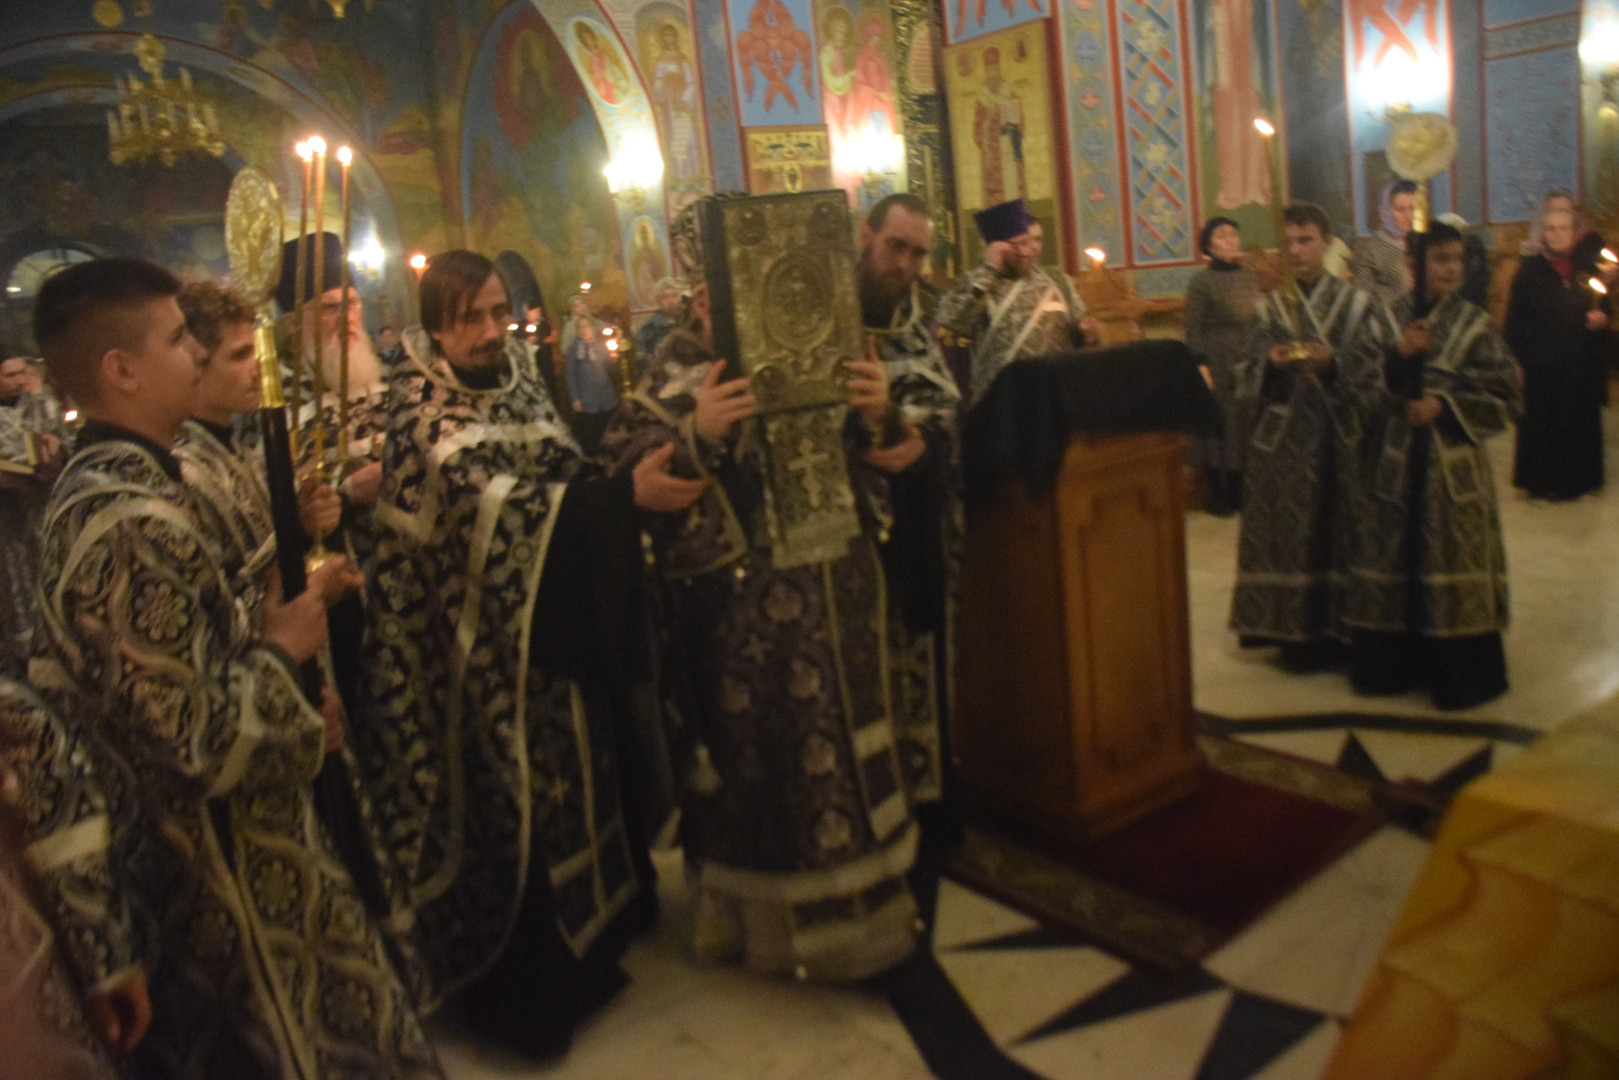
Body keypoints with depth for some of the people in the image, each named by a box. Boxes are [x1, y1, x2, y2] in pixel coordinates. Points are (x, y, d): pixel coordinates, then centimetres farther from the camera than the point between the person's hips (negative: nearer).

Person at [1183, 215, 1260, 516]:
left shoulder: (1249, 277, 9)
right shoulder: (1202, 282, -7)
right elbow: (1193, 330, -9)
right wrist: (1200, 366, -16)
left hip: (1248, 365, 5)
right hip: (1218, 365, -5)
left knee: (1244, 426, 9)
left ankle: (1238, 492, 20)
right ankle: (1217, 497, 12)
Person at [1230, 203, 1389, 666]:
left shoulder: (1357, 304, 4)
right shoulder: (1270, 306, 11)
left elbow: (1376, 369, -2)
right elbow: (1243, 372, 6)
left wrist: (1332, 365, -19)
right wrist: (1269, 363, -15)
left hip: (1334, 440, -2)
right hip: (1279, 441, 2)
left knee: (1331, 534, 0)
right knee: (1282, 534, 2)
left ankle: (1327, 631, 10)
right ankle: (1286, 627, 12)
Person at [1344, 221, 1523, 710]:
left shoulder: (1474, 326, 2)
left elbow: (1506, 395, 1)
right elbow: (1361, 393, -2)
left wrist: (1445, 406, -12)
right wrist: (1397, 356, -17)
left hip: (1452, 466, -1)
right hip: (1393, 464, 2)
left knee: (1449, 560, 0)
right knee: (1391, 560, 5)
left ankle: (1457, 676, 14)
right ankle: (1393, 664, 20)